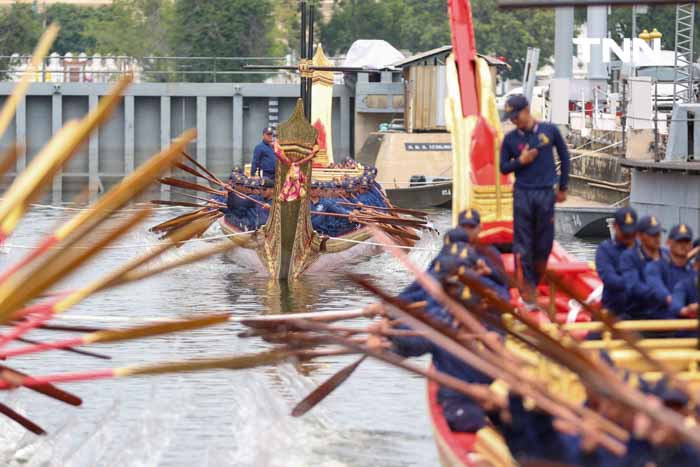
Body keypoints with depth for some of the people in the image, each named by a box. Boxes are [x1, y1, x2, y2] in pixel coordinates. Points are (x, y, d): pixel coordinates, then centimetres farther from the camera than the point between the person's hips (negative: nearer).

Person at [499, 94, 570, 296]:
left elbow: (564, 157, 11)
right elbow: (503, 167, 9)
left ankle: (538, 281, 19)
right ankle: (529, 285, 2)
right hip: (522, 194, 0)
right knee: (524, 243, -2)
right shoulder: (510, 139, 2)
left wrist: (563, 187, 11)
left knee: (544, 243, 3)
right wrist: (520, 161, -11)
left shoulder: (549, 131, 1)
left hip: (546, 194, 0)